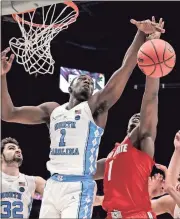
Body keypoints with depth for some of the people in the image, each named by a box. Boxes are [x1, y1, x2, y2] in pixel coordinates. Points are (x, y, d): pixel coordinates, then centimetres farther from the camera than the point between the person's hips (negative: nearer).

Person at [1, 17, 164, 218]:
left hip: (78, 186, -5)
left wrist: (141, 34, -17)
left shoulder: (95, 106, 4)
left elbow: (125, 69, -7)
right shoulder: (52, 109, 17)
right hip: (53, 185, 5)